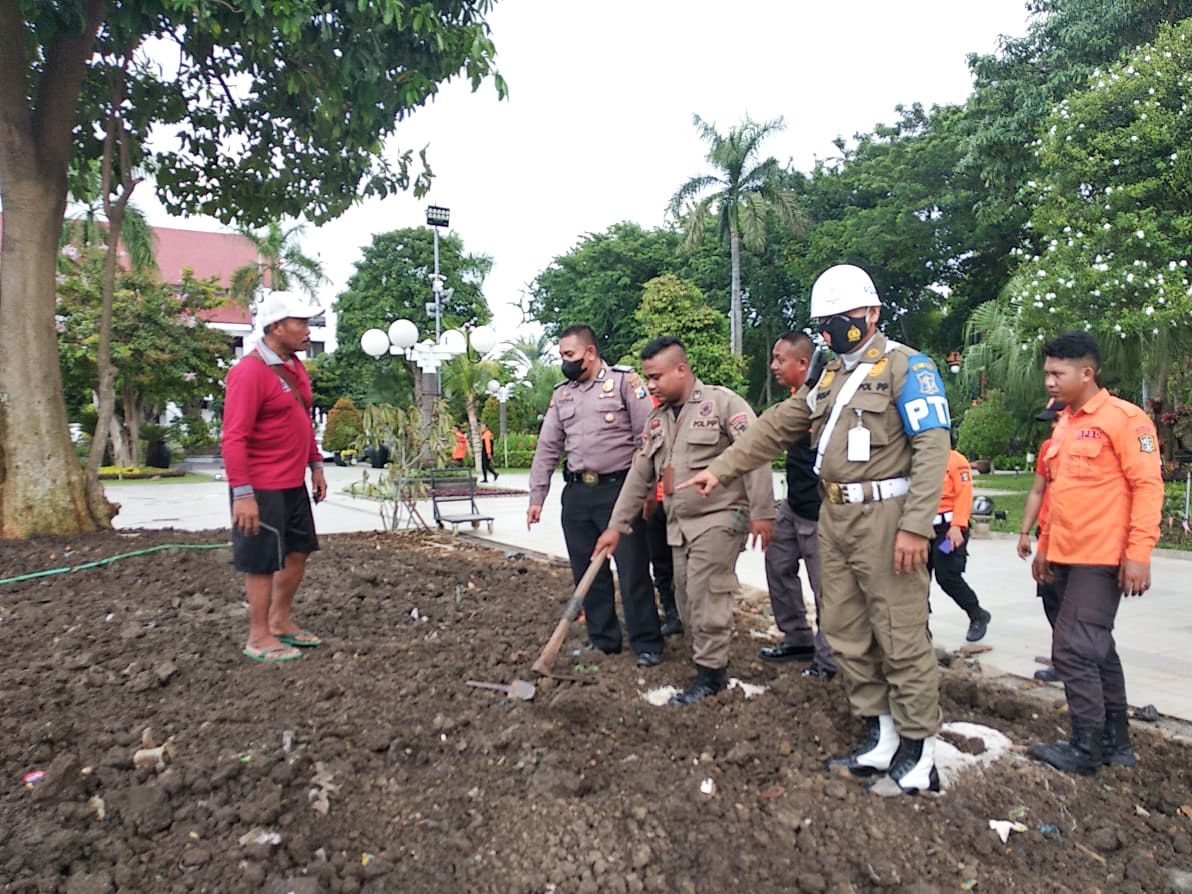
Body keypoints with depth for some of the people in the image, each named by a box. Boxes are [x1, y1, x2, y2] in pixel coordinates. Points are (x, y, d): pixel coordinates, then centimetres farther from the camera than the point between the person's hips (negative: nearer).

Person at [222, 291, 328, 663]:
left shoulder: (294, 367, 9)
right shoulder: (250, 371, -19)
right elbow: (234, 438, -22)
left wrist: (315, 465, 15)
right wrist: (242, 492, -24)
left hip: (294, 483, 9)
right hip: (261, 488, -9)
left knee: (299, 550, 17)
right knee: (262, 561, 3)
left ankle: (280, 621, 33)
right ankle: (259, 638, 18)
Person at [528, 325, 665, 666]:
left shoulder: (624, 381, -4)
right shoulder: (561, 394, 14)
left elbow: (647, 437, -8)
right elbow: (547, 448, 14)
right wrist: (536, 497, 10)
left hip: (619, 489, -6)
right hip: (576, 494, 6)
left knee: (633, 570, -1)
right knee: (587, 571, 11)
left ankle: (646, 644, 12)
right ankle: (602, 639, 25)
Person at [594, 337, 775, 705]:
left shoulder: (723, 402, -7)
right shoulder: (657, 419, 14)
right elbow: (639, 475, 15)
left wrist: (762, 512, -18)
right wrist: (617, 525, 13)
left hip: (719, 518, -7)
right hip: (679, 524, 7)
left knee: (705, 597, -9)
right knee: (686, 600, 8)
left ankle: (711, 673, 6)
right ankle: (709, 659, 23)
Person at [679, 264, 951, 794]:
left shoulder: (906, 367, -7)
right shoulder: (830, 377, 17)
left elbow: (933, 447, -15)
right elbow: (777, 427, 18)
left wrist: (915, 527, -22)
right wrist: (721, 469, 12)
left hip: (885, 517, -8)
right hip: (834, 518, 8)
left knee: (901, 637, 0)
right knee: (846, 635, 12)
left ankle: (917, 757, 15)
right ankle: (879, 739, 27)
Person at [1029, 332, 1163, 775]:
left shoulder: (1123, 418, -9)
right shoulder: (1063, 424, 15)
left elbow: (1148, 486, -14)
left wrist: (1138, 554, -19)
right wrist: (1045, 547, 20)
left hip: (1101, 559, -8)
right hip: (1066, 557, 8)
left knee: (1074, 650, -8)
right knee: (1097, 649, 15)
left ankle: (1086, 748, 6)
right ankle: (1115, 742, 26)